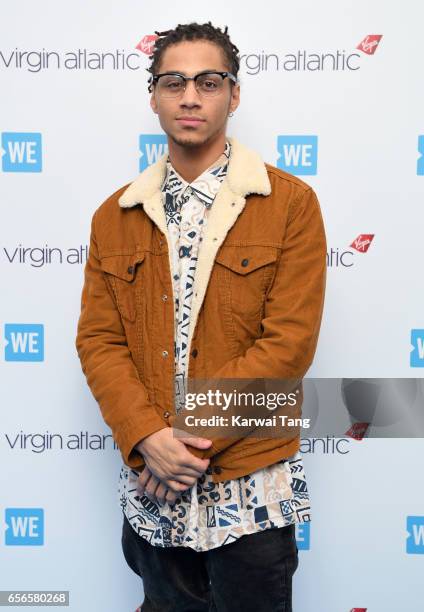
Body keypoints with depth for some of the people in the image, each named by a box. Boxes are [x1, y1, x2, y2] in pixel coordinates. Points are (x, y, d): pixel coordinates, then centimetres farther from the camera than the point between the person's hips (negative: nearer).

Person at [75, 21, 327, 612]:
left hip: (253, 487, -3)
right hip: (150, 483, 3)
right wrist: (148, 438, -15)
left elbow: (289, 343, -13)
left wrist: (193, 437, -16)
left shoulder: (290, 203, -6)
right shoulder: (115, 216, 5)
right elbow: (98, 340, 0)